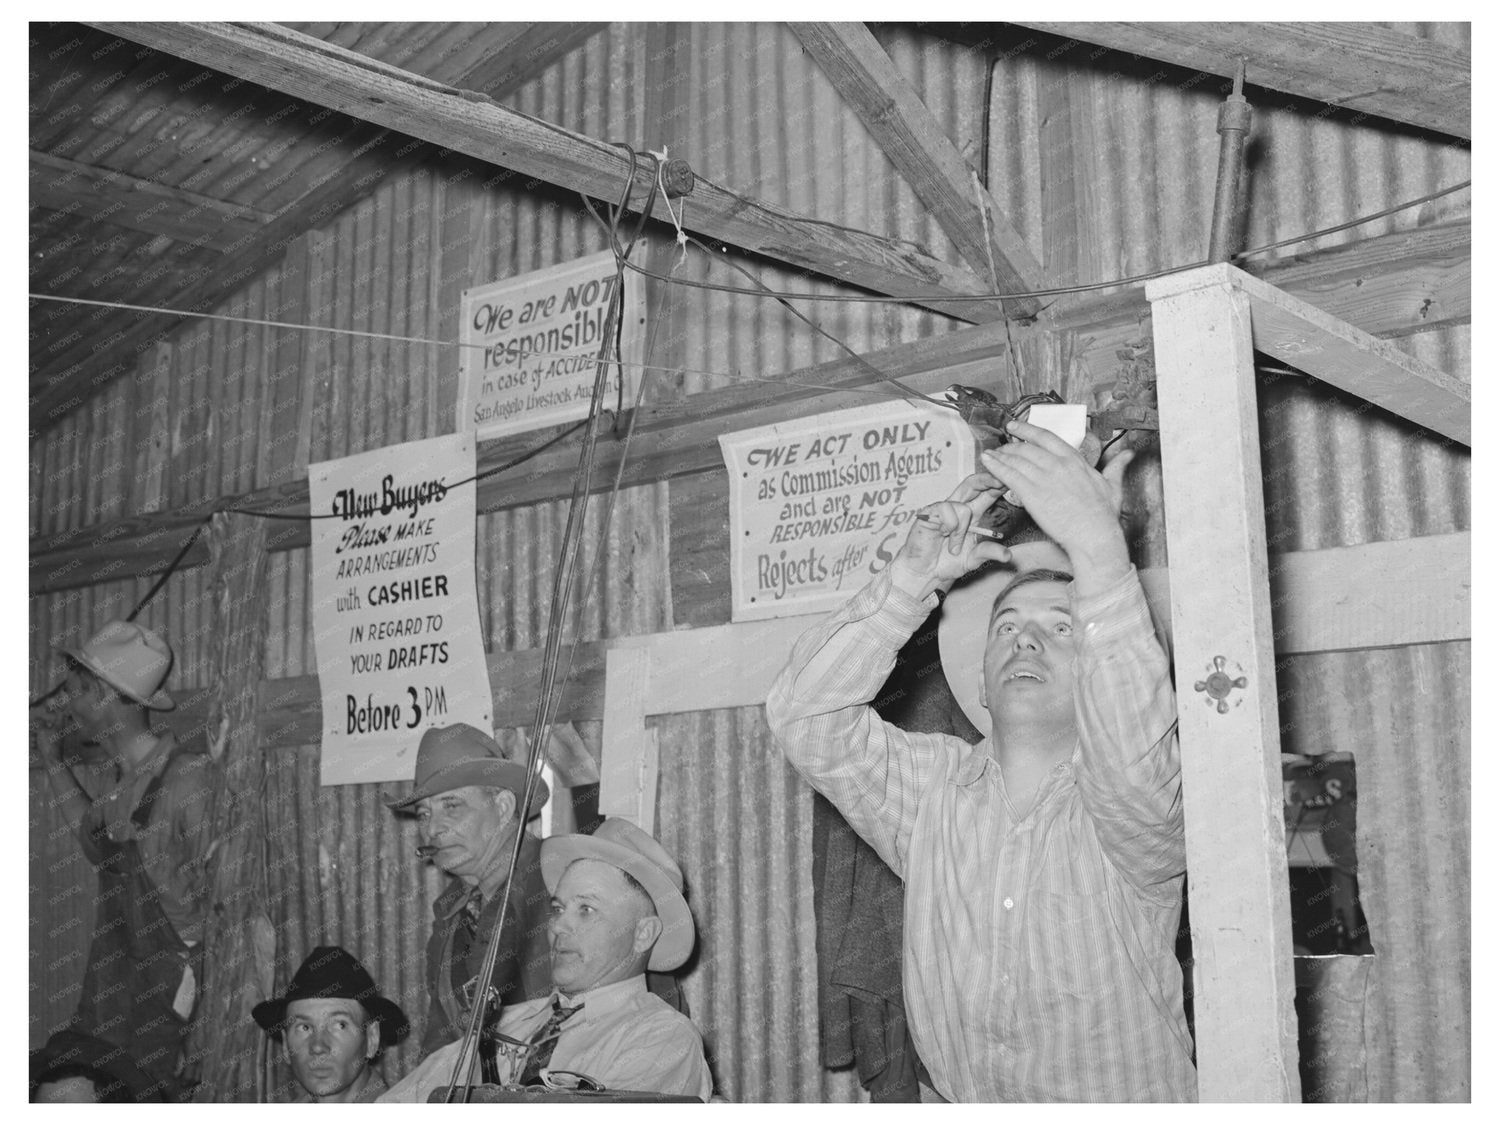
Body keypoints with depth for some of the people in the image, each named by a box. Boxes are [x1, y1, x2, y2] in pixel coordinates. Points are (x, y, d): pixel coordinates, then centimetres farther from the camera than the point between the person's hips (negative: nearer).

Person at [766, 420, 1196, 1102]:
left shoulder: (1130, 810, -3)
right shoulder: (933, 787, 6)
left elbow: (1136, 761, -25)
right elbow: (803, 719, -5)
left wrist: (1098, 545, -32)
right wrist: (913, 578, -16)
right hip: (958, 1103, 3)